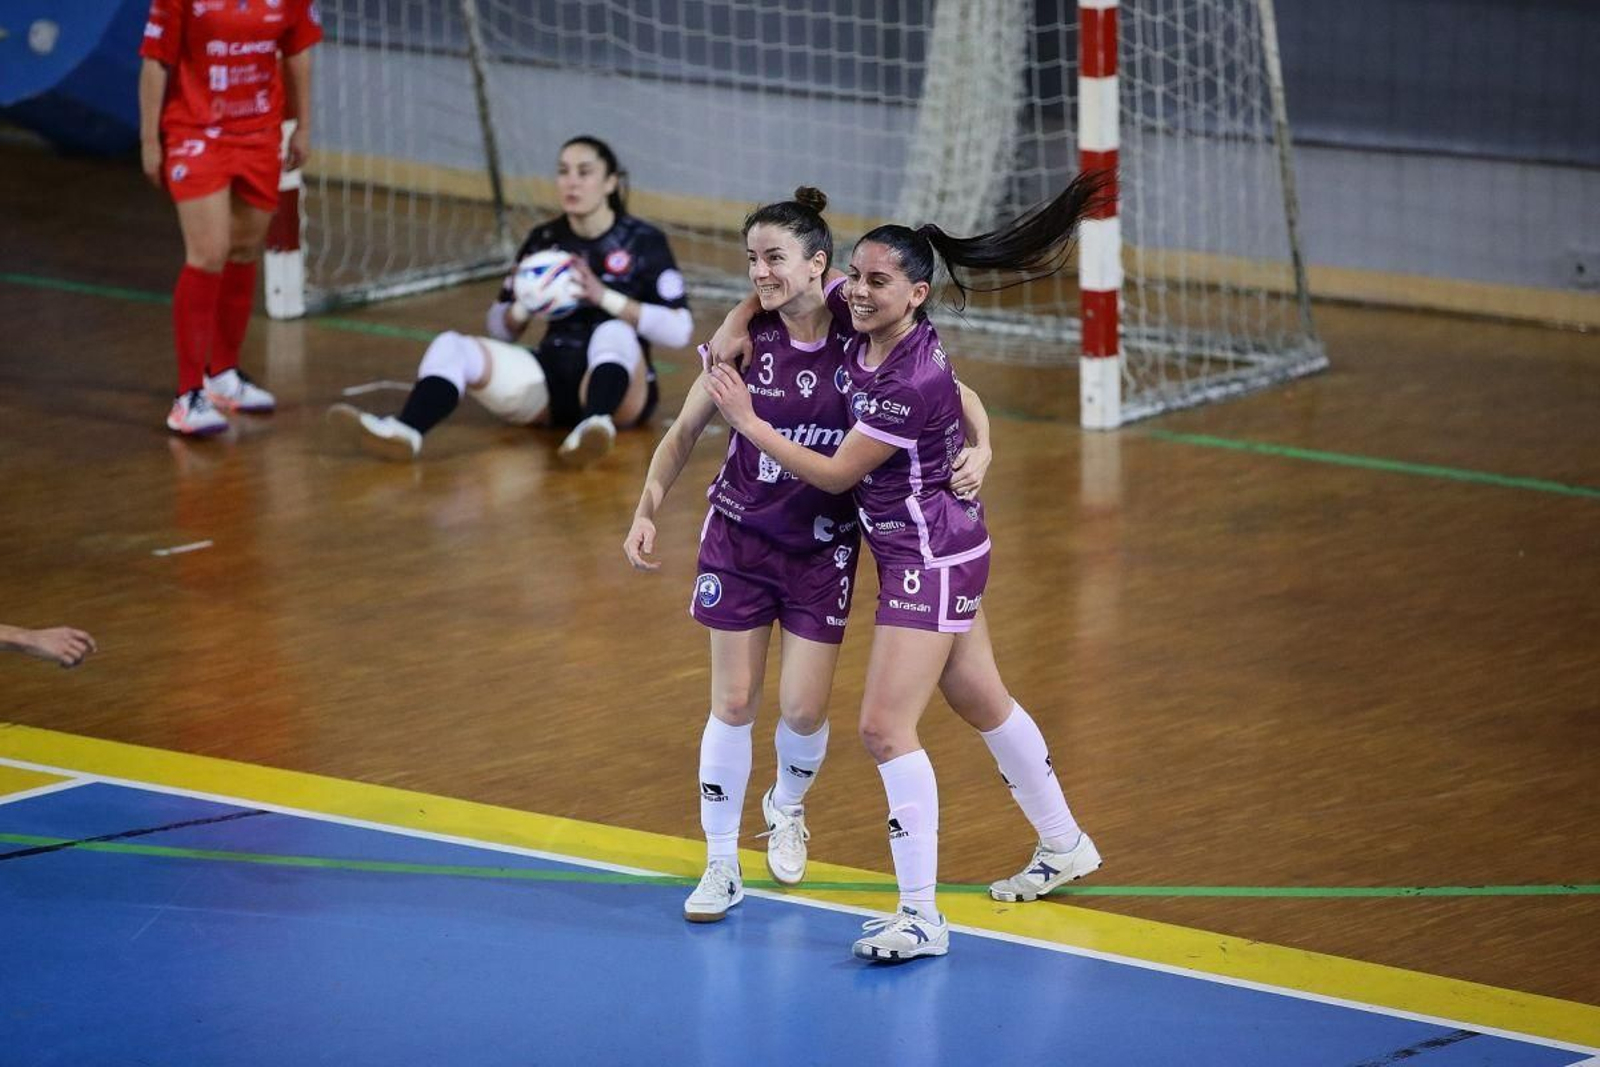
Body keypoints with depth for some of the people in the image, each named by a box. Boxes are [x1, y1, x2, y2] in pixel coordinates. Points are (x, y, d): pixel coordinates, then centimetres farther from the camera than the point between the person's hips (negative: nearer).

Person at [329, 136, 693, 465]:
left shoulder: (643, 241, -1)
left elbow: (679, 330, -11)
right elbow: (500, 330, 16)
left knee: (613, 331, -36)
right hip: (552, 380, 4)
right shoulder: (545, 241, 11)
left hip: (616, 381, -4)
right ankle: (406, 431, -48)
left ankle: (596, 423, -67)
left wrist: (604, 297, -19)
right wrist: (524, 306, -7)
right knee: (450, 345, -17)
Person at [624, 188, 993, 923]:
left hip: (823, 550, -1)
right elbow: (685, 431, 1)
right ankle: (721, 867, 14)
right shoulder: (746, 338, -10)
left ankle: (787, 807, 35)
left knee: (804, 710, 0)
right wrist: (647, 512, -7)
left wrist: (979, 448, -21)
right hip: (738, 537, 1)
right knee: (733, 704, 1)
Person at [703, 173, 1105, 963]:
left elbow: (836, 474, -19)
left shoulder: (912, 381, -27)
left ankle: (921, 917, -10)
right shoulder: (860, 330, -4)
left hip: (930, 558, -10)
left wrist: (746, 419, -15)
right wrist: (731, 328, -1)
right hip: (942, 550, 10)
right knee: (981, 702, 23)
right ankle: (1063, 847, 40)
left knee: (885, 726, -13)